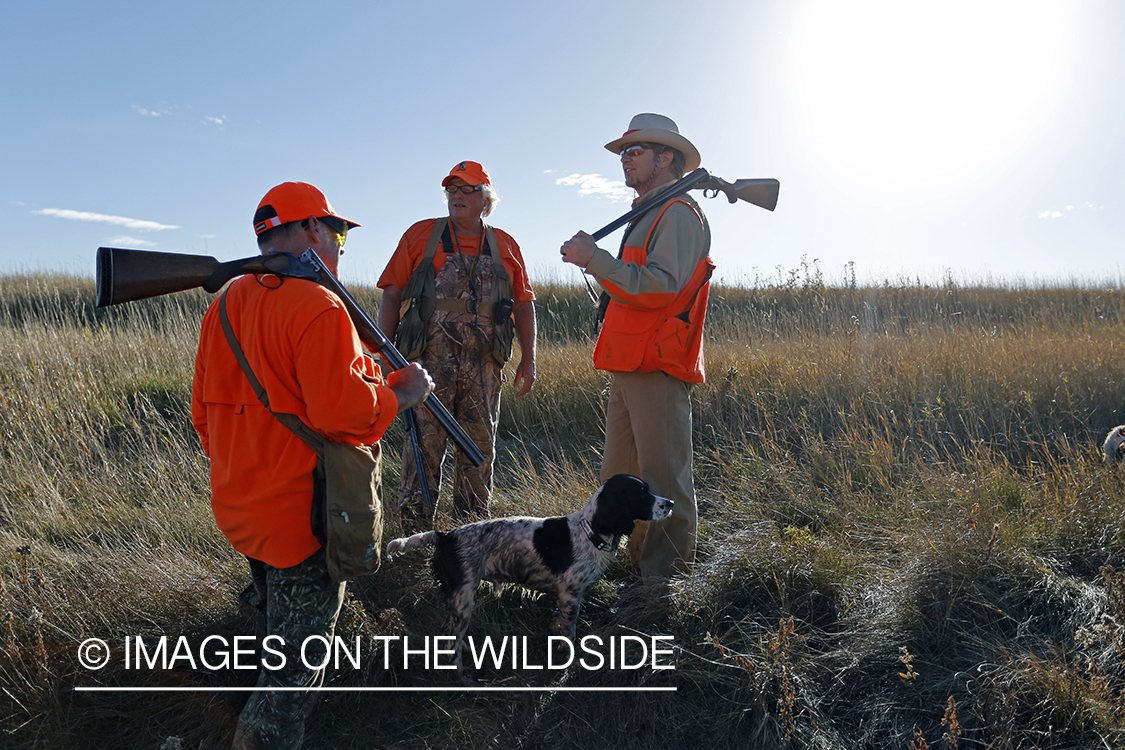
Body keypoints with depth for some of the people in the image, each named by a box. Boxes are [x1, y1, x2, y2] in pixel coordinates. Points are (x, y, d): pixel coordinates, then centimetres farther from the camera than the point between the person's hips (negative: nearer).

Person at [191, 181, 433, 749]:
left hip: (236, 506, 9)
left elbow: (203, 410, 13)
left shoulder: (226, 303, 7)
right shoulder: (317, 307, -21)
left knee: (279, 626, 30)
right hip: (301, 514, -9)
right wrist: (400, 393, -12)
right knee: (298, 659, 6)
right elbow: (340, 411, -28)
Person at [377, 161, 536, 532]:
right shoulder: (421, 235, 6)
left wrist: (528, 359, 7)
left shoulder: (504, 246, 13)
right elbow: (392, 294, 3)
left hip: (483, 365, 3)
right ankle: (415, 535, 9)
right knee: (424, 446, -3)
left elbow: (524, 304, 14)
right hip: (429, 360, -2)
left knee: (479, 449, 8)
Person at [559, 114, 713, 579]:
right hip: (629, 367, 10)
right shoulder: (645, 217, 25)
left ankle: (668, 580, 0)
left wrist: (595, 259, -21)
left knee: (664, 479, -7)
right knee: (620, 479, 12)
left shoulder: (679, 214, -7)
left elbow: (661, 287, -22)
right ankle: (635, 564, 22)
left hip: (658, 370, -10)